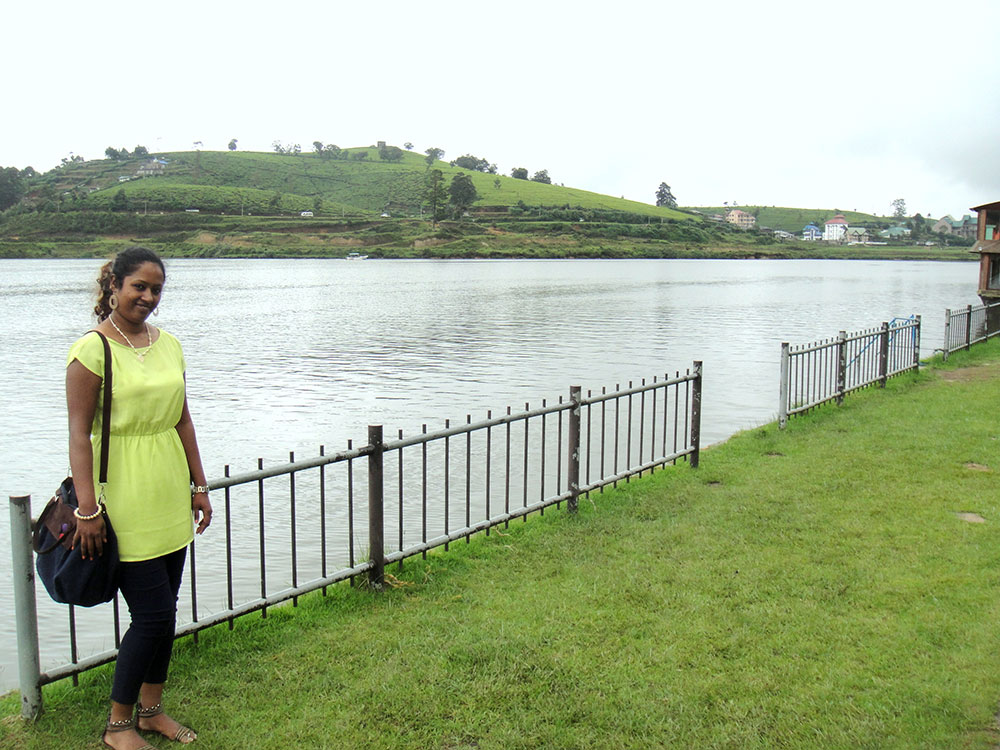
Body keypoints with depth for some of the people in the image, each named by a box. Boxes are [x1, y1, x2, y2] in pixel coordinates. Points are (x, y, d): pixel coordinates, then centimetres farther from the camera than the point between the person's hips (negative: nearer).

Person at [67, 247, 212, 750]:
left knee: (164, 610, 13)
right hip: (124, 498, -7)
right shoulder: (92, 350, -11)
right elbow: (79, 434, -14)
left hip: (170, 498, 7)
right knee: (154, 615, -4)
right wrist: (87, 509, -17)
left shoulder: (168, 344, 9)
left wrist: (199, 485, 14)